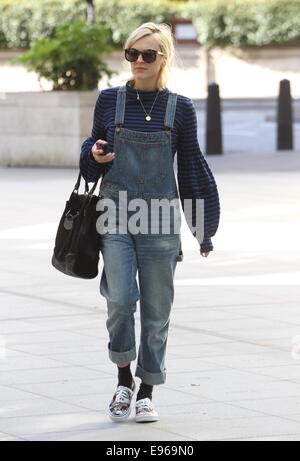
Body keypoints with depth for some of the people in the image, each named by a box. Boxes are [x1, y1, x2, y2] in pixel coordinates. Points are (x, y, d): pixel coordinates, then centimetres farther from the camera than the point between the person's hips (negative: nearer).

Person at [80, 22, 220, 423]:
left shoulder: (180, 108, 2)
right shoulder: (110, 100, 3)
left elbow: (192, 167, 9)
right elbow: (94, 147, 15)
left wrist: (204, 229, 10)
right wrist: (95, 154, -10)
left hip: (160, 217, 0)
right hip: (115, 213, 0)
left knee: (156, 309, 4)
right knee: (121, 299, -14)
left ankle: (147, 392, 17)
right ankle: (124, 380, 7)